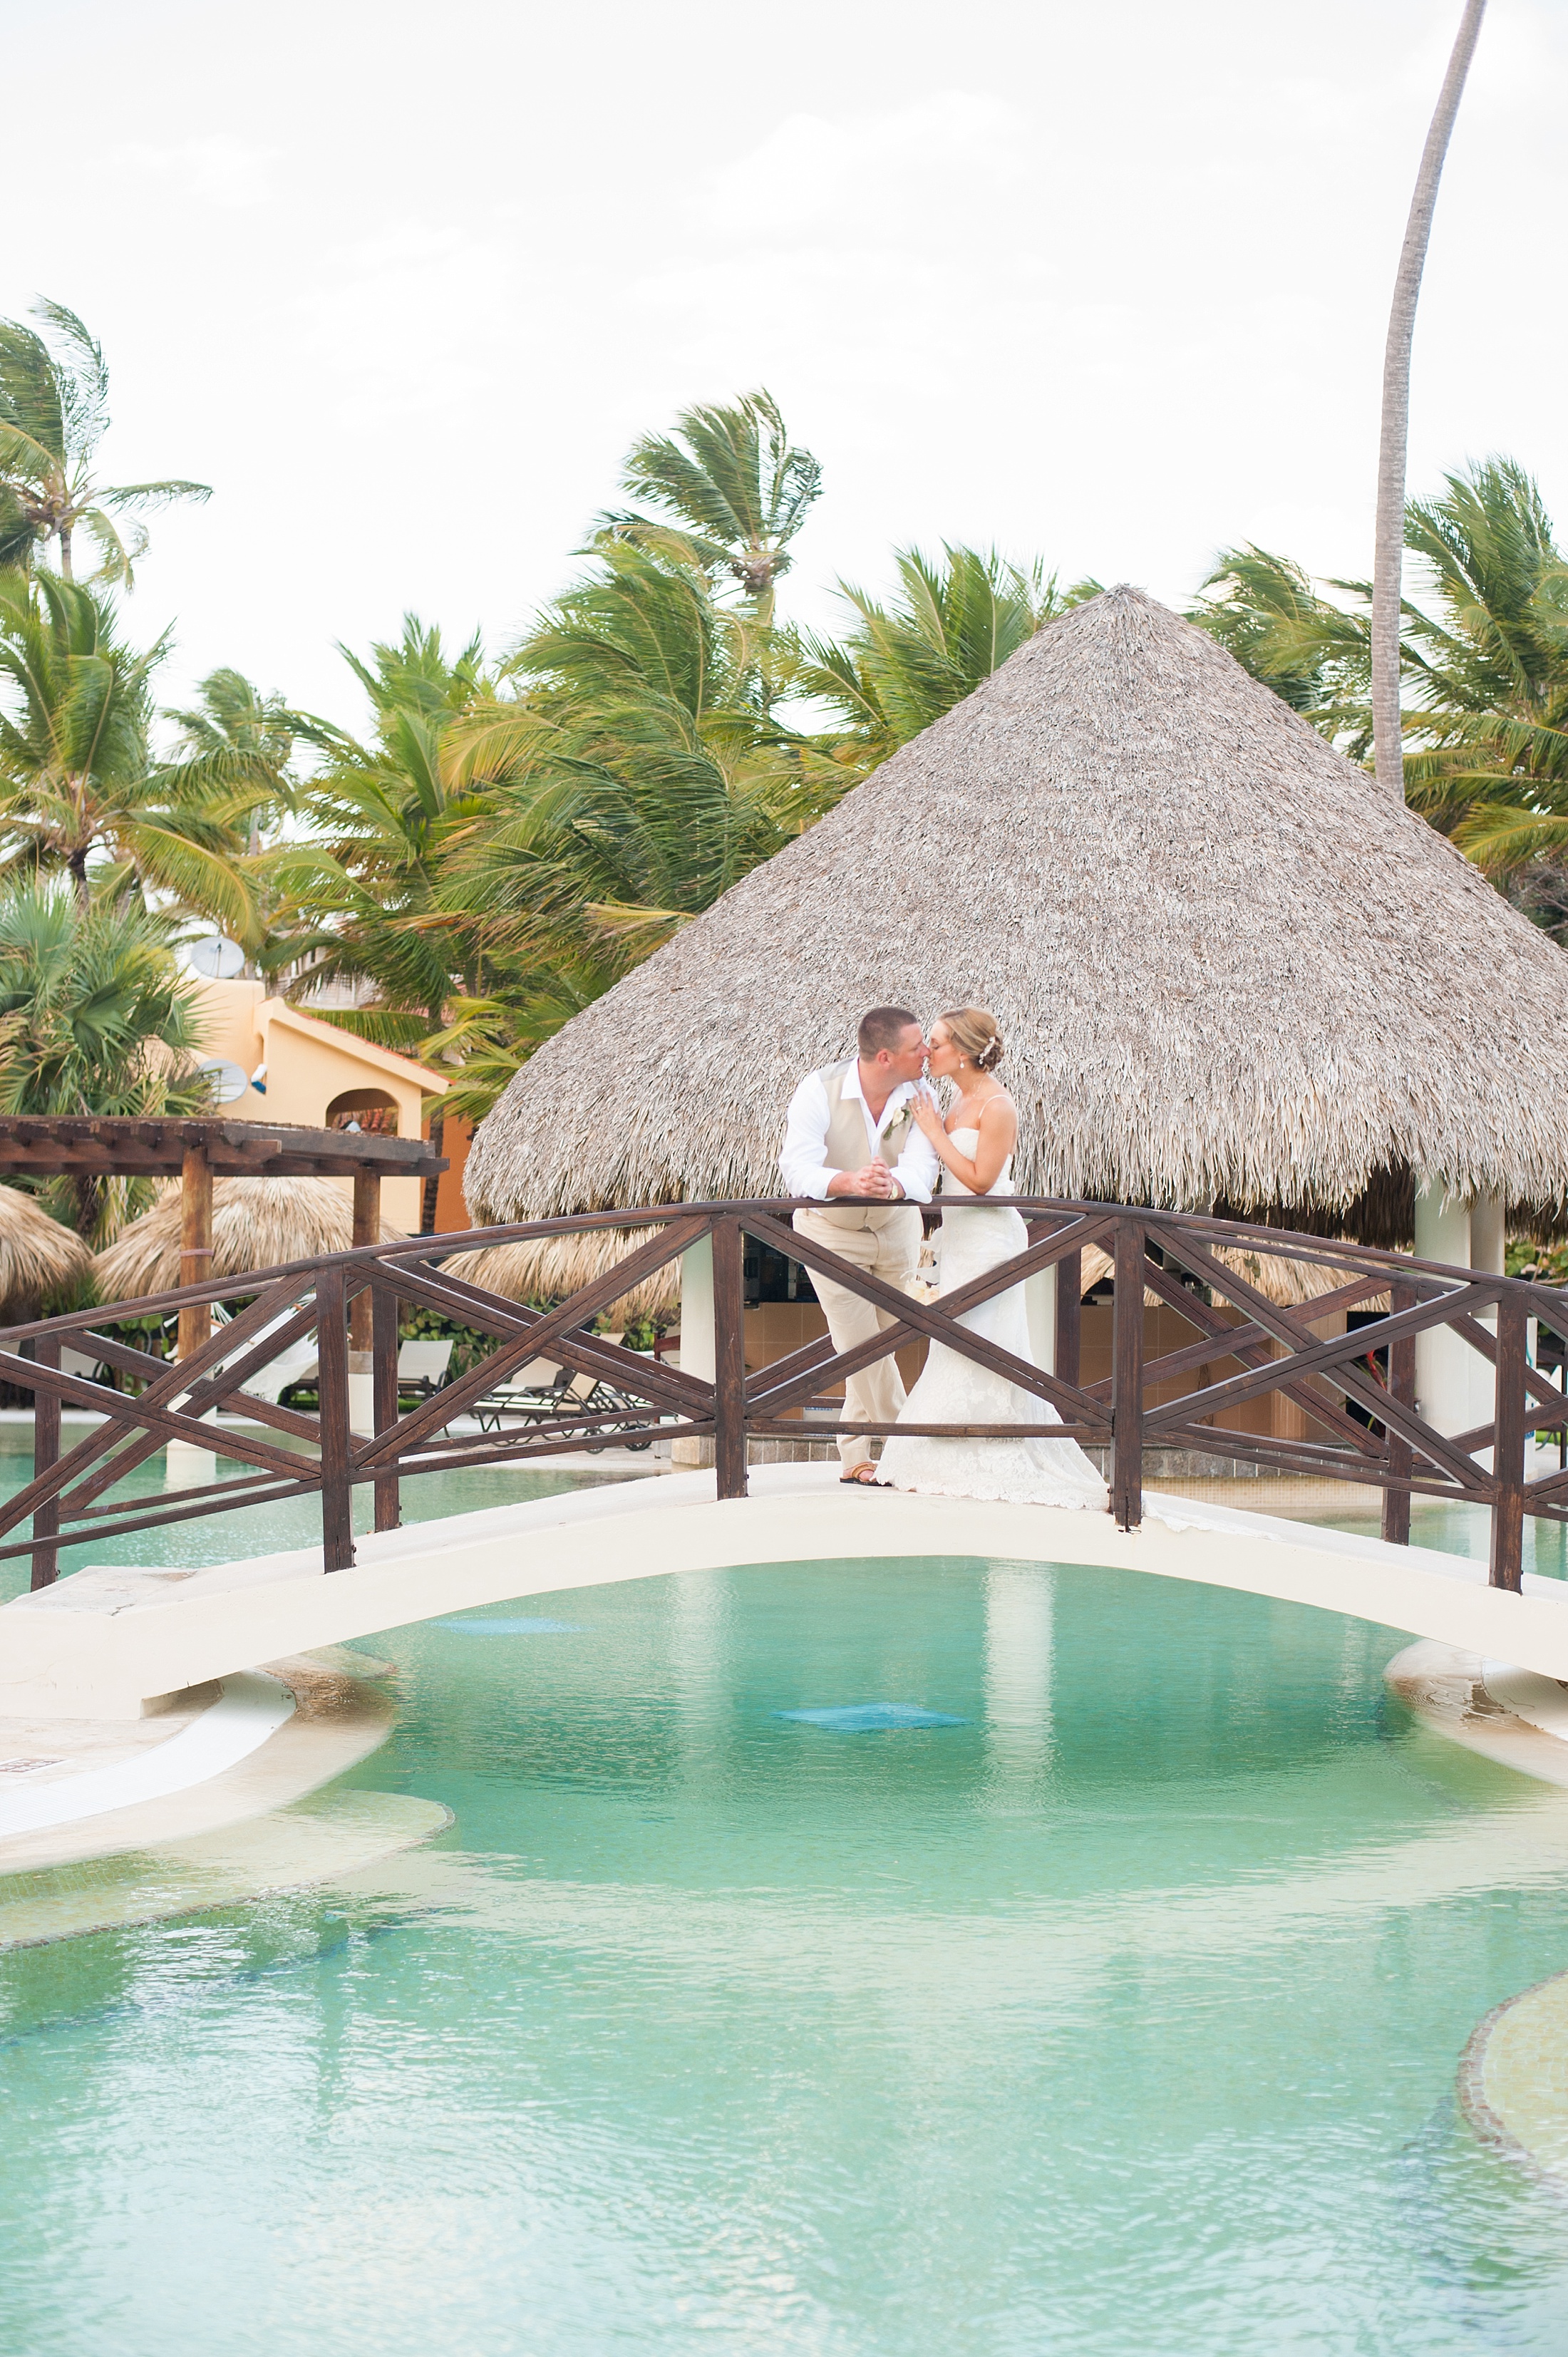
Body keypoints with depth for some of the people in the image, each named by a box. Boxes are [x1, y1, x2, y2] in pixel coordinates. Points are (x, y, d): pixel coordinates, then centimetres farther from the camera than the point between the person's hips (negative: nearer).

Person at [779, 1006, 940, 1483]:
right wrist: (850, 1181, -60)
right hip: (831, 1231, -3)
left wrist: (893, 1185, -58)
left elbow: (921, 1170, -33)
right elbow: (797, 1171, -40)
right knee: (863, 1346, -9)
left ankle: (856, 1459, 25)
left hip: (896, 1227, 3)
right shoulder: (819, 1090, -28)